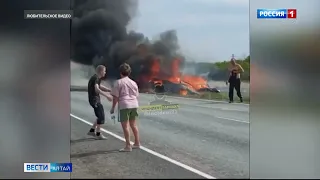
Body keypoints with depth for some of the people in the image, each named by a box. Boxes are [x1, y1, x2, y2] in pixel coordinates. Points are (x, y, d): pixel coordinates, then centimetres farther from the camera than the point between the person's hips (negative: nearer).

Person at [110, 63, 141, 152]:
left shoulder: (119, 82, -5)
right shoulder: (133, 83, 13)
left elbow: (115, 97, -7)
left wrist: (113, 108, 0)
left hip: (124, 105, -6)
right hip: (134, 105, 6)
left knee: (125, 125, -1)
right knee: (133, 124, 17)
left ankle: (128, 146, -1)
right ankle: (137, 143, 24)